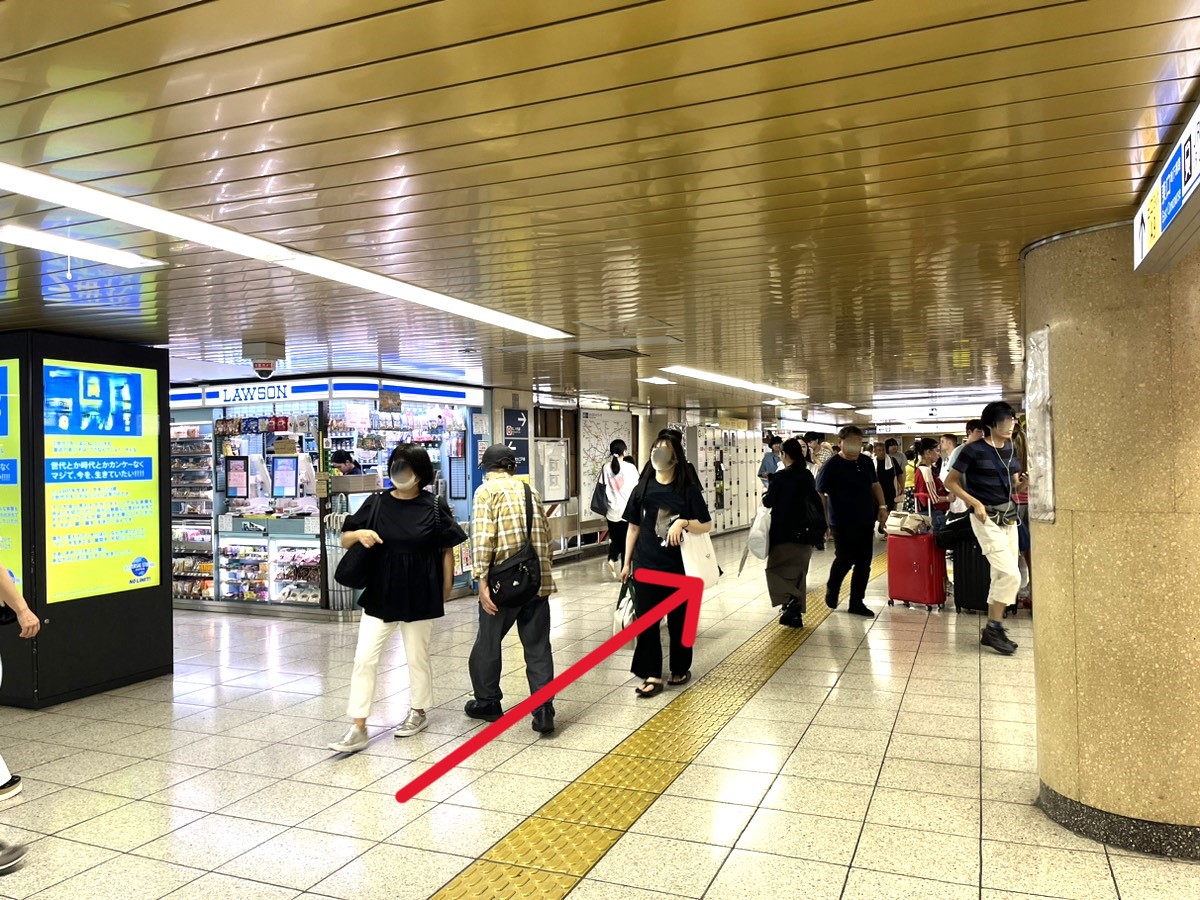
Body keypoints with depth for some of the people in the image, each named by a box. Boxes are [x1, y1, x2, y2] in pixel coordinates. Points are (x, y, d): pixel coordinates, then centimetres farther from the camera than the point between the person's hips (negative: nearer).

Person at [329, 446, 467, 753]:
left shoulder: (434, 507, -7)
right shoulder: (376, 504, -1)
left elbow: (447, 549, -1)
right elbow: (345, 540, 5)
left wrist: (446, 589, 0)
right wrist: (359, 534, -17)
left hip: (420, 596, -2)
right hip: (379, 594, 2)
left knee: (418, 656, 14)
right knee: (364, 659, -1)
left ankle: (418, 712, 36)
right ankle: (358, 729, 9)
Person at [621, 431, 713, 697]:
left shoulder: (688, 490, -6)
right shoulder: (642, 489, 1)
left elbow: (706, 526, -5)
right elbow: (633, 527, 8)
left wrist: (683, 523, -23)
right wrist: (627, 563, 10)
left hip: (678, 566, -2)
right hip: (646, 565, 2)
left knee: (678, 619, 11)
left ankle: (680, 669, 28)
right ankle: (652, 675, 9)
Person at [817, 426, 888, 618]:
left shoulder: (867, 462, 7)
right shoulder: (832, 465, -11)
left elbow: (875, 485, 21)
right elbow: (820, 494, -11)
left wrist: (882, 506, 8)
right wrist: (824, 522, -16)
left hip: (866, 522, 6)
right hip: (843, 523, -6)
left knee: (864, 564, 7)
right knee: (845, 559, -2)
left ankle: (857, 602, 18)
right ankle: (832, 589, 26)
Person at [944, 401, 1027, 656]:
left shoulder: (1011, 449, 8)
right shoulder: (974, 450, -11)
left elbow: (1014, 488, 14)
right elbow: (951, 482, -8)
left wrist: (1025, 482, -8)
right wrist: (975, 502, -17)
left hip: (1009, 516, 7)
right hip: (987, 518, -7)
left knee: (1002, 576, 10)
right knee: (1011, 575, -14)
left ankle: (992, 630, 20)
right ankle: (994, 627, 0)